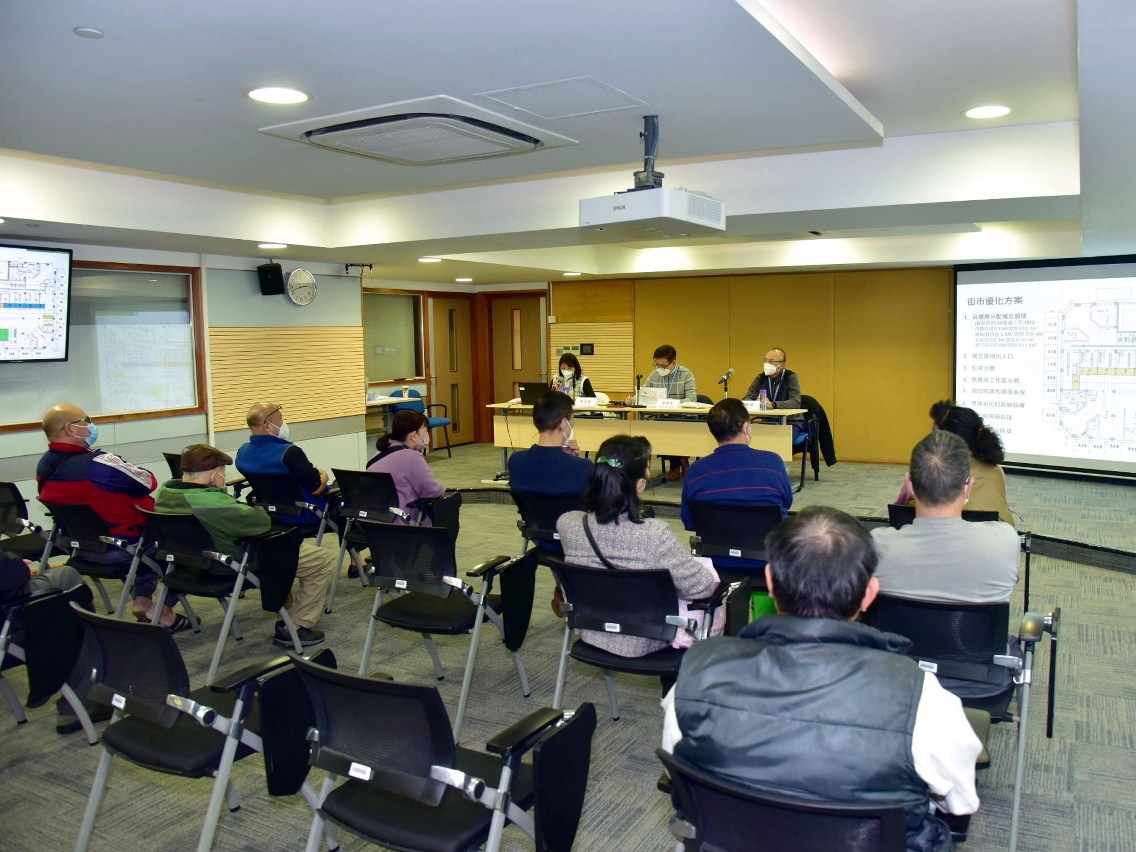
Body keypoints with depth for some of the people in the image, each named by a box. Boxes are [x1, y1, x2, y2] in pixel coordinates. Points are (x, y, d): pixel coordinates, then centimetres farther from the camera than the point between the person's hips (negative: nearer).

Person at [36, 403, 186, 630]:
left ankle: (142, 601, 24)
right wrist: (144, 475, 1)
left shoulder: (44, 466, -2)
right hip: (118, 546, -9)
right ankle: (164, 610, 16)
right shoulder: (96, 464, -31)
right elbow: (148, 482, -20)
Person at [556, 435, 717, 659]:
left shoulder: (566, 524, -19)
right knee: (712, 576, 22)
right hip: (643, 643, -5)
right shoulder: (654, 534, -34)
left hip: (591, 634, 5)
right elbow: (701, 588, -20)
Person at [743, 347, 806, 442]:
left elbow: (795, 403, -23)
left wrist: (772, 405, -38)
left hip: (791, 423, -3)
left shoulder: (790, 377, -9)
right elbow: (746, 399, -3)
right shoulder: (761, 378, 3)